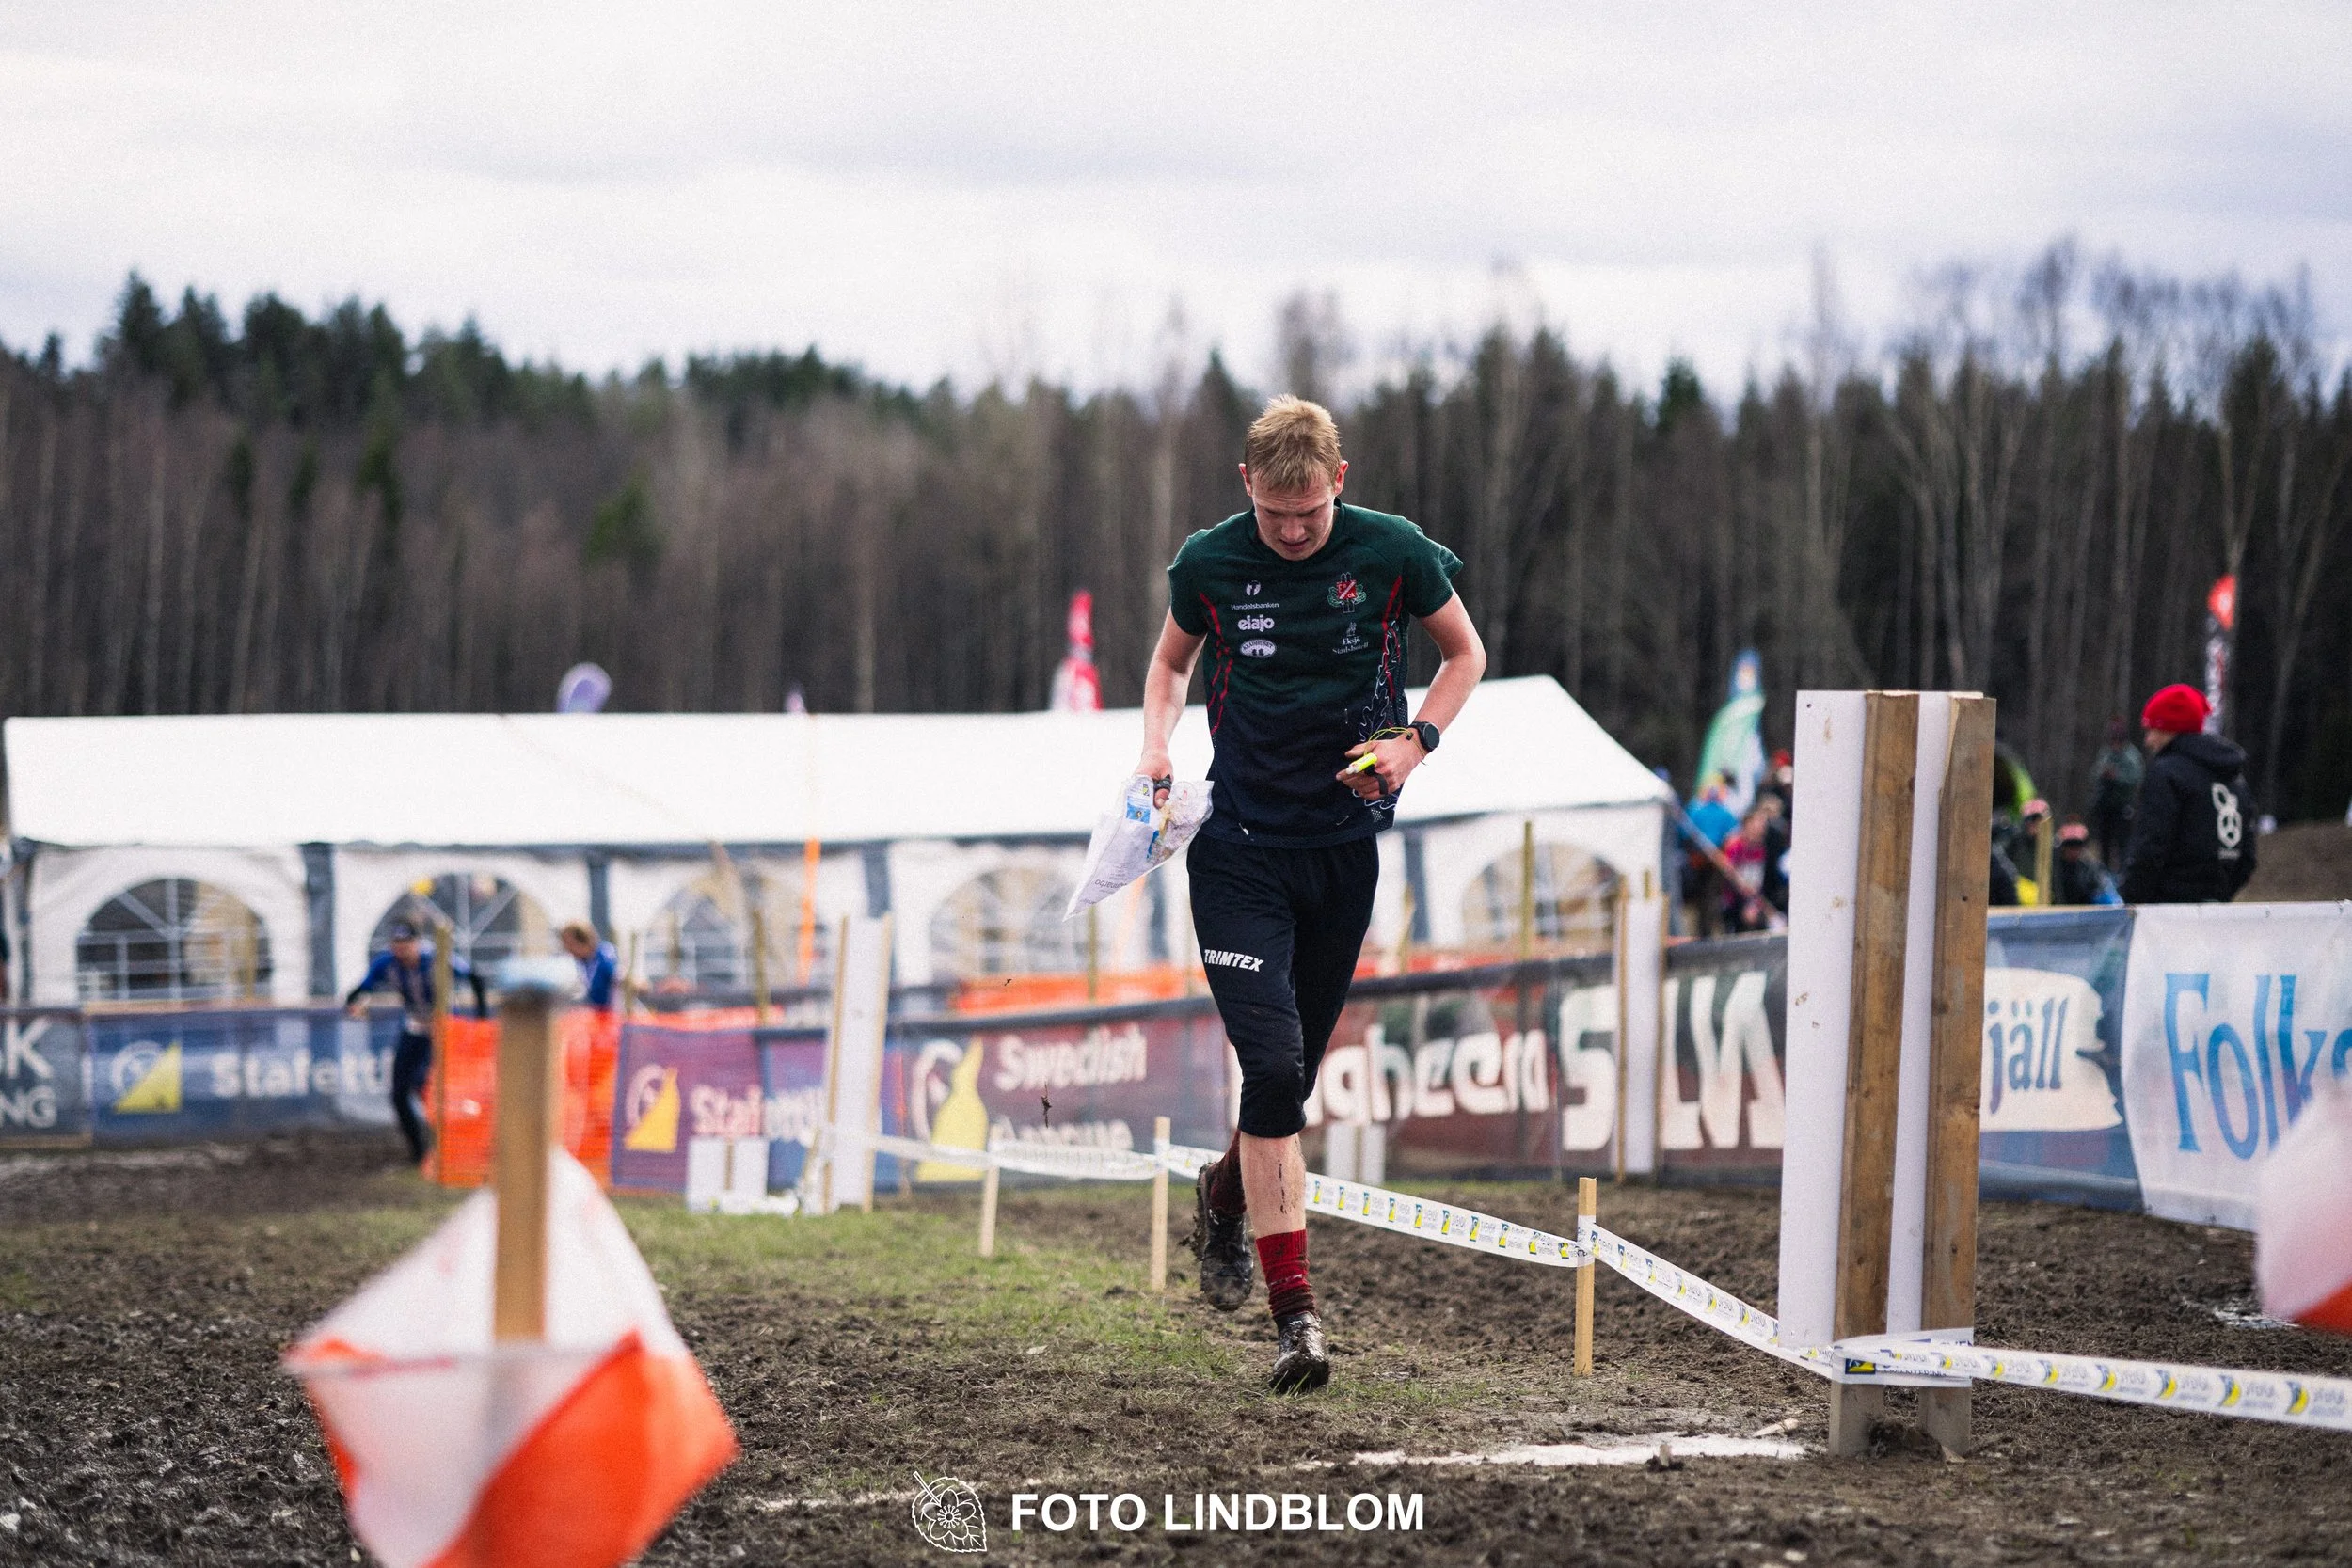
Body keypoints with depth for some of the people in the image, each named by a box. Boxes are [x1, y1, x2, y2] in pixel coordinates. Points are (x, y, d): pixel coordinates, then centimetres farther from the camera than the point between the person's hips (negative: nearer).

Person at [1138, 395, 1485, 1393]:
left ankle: (1225, 1197, 45)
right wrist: (1158, 747, -3)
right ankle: (1292, 1309, -12)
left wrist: (1415, 741, -7)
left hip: (1346, 846, 2)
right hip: (1239, 848, -2)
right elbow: (1172, 661, 16)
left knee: (1295, 1071, 11)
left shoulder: (1393, 554, -5)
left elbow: (1465, 653, 10)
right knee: (1274, 1065, -15)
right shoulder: (1208, 563, -3)